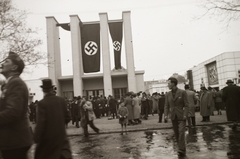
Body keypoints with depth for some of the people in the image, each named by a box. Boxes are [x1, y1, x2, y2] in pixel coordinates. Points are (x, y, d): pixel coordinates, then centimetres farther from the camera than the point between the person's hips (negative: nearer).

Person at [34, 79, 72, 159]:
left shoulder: (42, 103, -14)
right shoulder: (62, 100, -2)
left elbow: (40, 123, -16)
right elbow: (67, 118, 2)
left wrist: (36, 138, -7)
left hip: (47, 137, -3)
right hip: (61, 135, 3)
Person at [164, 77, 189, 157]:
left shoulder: (182, 92, -5)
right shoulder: (168, 95, 7)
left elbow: (186, 105, -6)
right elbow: (166, 106, 7)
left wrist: (185, 115, -16)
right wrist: (166, 115, -8)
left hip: (181, 116, -4)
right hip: (173, 117, 4)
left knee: (181, 132, -14)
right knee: (176, 134, 7)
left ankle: (181, 150, -11)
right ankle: (182, 149, 18)